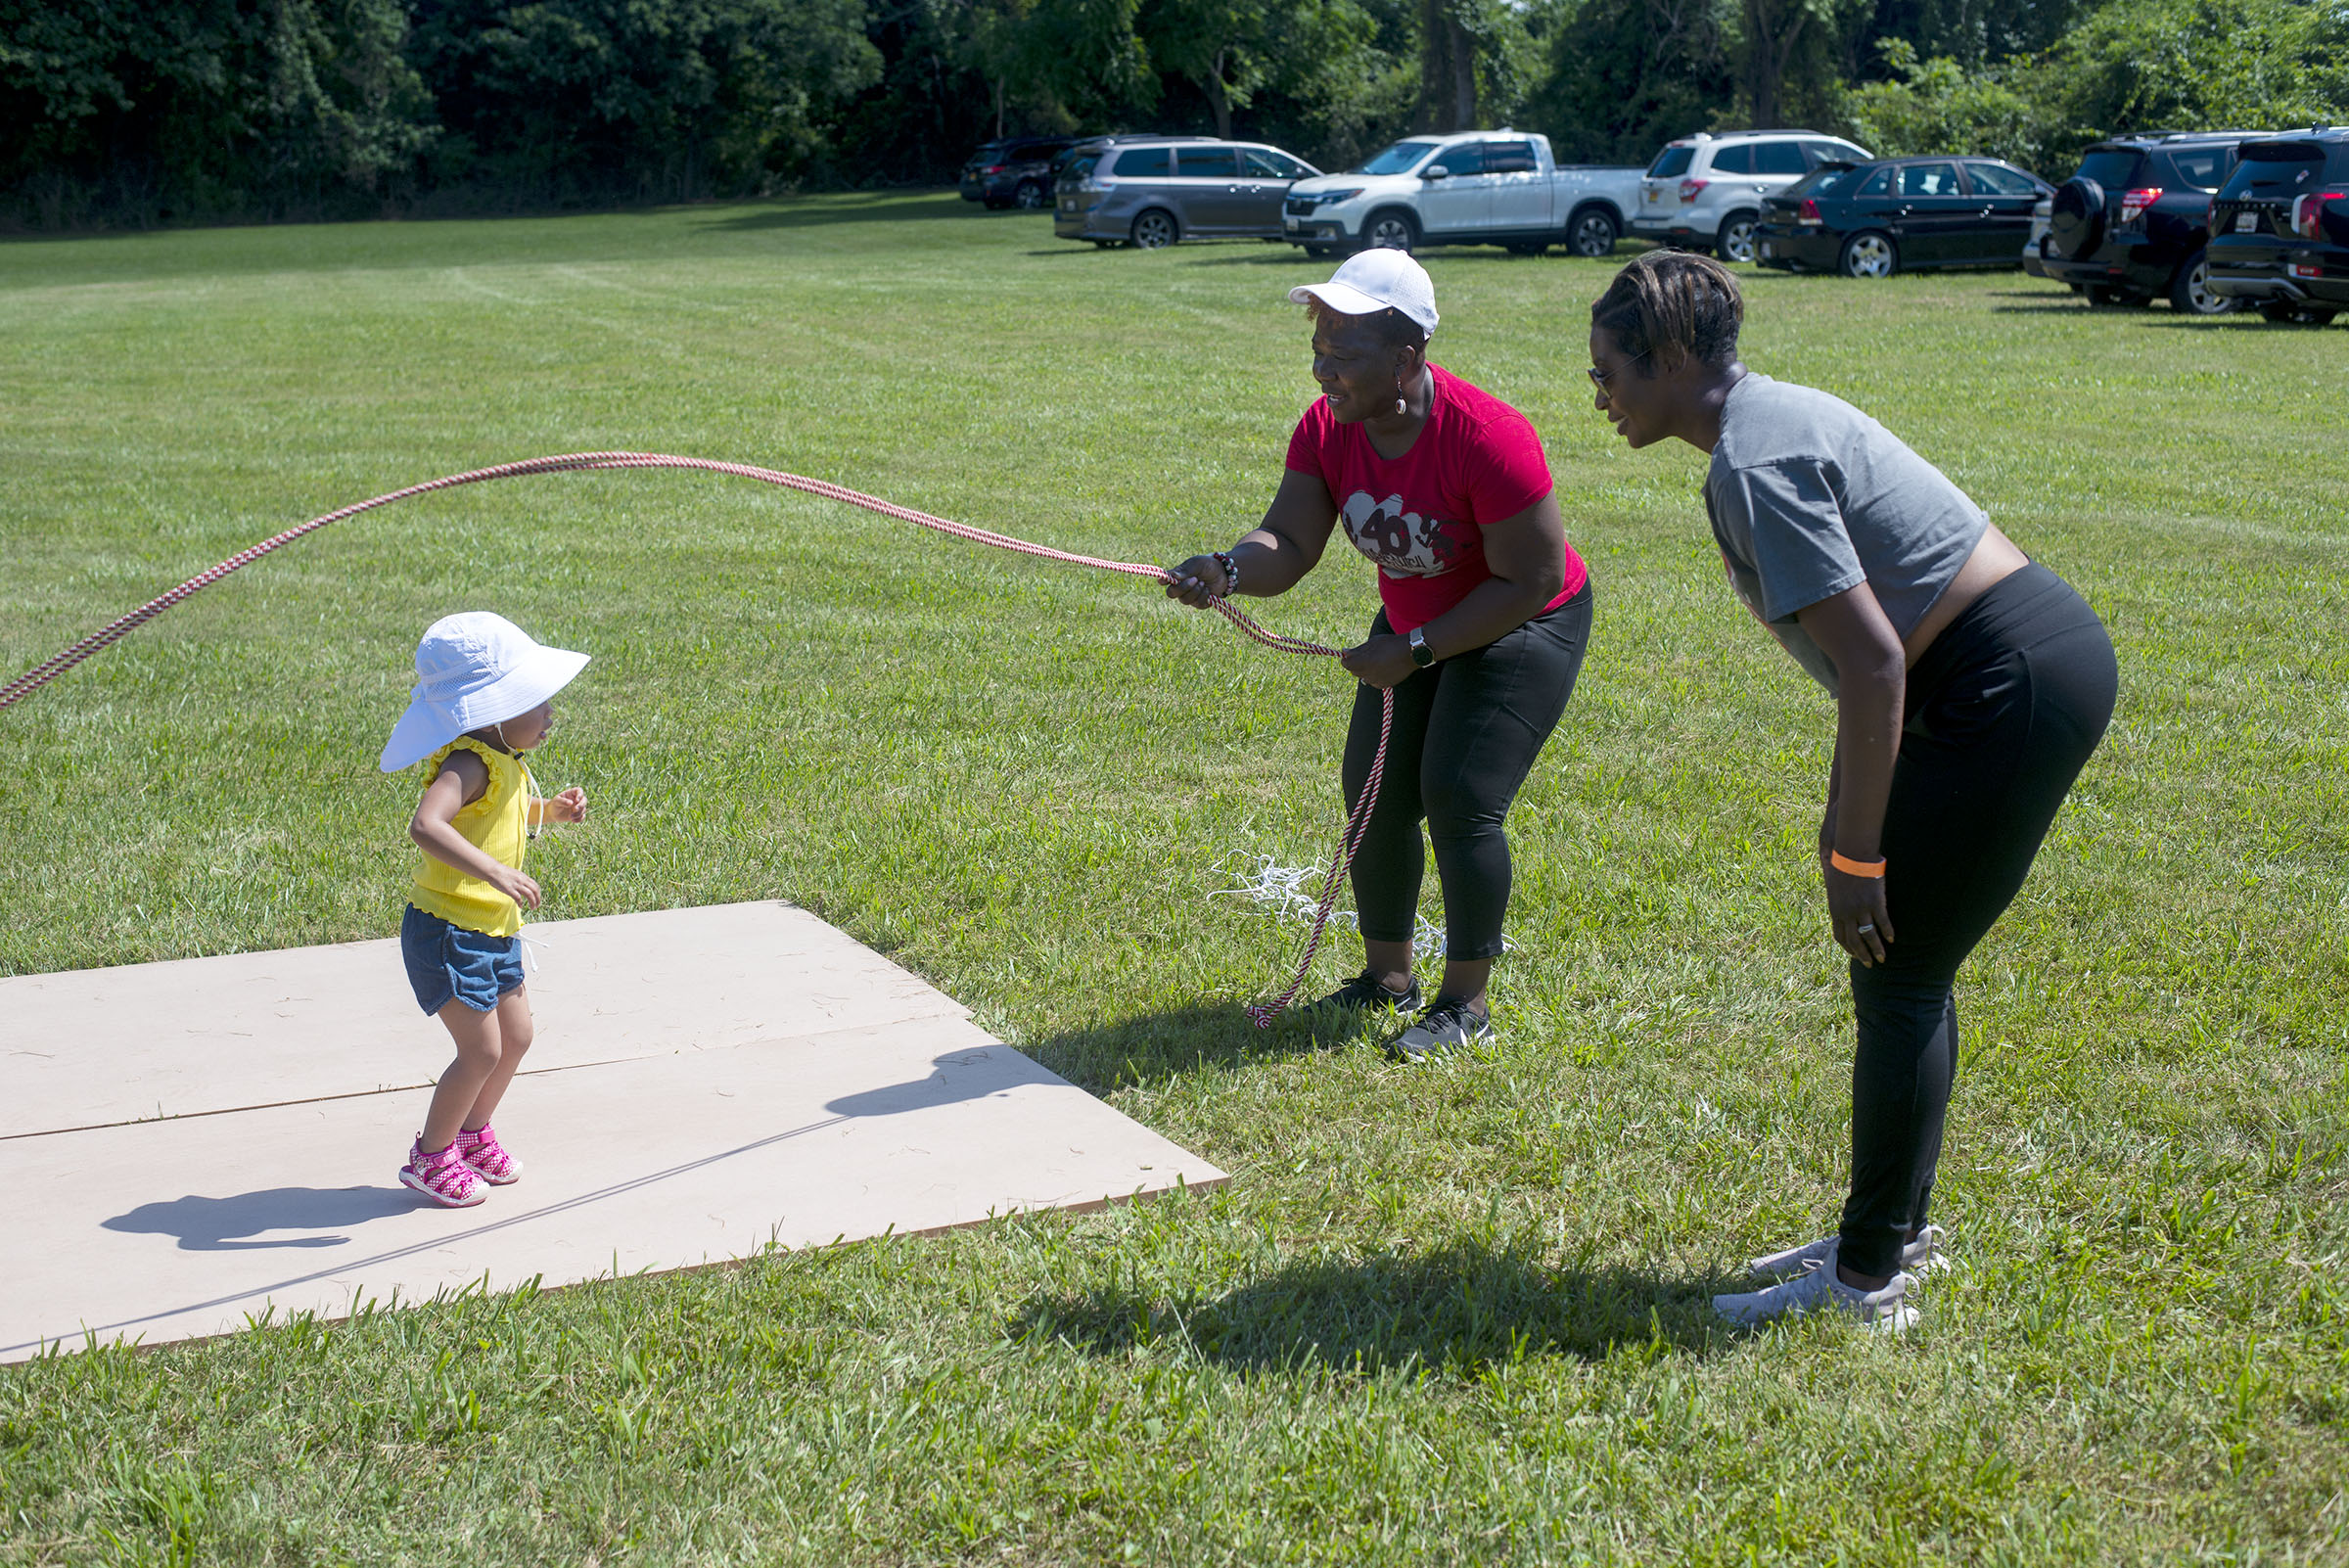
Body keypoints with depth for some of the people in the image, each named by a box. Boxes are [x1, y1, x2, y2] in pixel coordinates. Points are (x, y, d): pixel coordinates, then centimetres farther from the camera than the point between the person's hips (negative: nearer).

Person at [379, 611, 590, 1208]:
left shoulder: (506, 762, 8)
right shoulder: (470, 763, -24)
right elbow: (426, 824, -41)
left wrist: (552, 809, 11)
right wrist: (494, 870, -48)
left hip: (494, 932, 10)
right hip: (447, 932, -10)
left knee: (516, 1036, 15)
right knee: (482, 1050, -7)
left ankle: (473, 1133, 36)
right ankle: (431, 1155, 11)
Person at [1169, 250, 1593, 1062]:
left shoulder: (1486, 438, -33)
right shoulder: (1327, 429, -13)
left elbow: (1532, 581, -27)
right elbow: (1289, 543, -17)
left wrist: (1414, 650, -27)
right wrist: (1228, 570, -40)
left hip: (1522, 629, -7)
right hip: (1416, 628, 7)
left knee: (1459, 800, -14)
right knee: (1375, 795, 7)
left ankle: (1466, 1003, 0)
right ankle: (1387, 977, 25)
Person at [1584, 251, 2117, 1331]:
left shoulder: (1753, 465, -18)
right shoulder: (1776, 414, 13)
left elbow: (1876, 665, -22)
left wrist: (1856, 856, -16)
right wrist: (1850, 819, 21)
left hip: (2016, 688, -10)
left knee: (1897, 978, -2)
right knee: (1905, 969, 17)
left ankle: (1867, 1283, 9)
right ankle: (1895, 1232, 30)